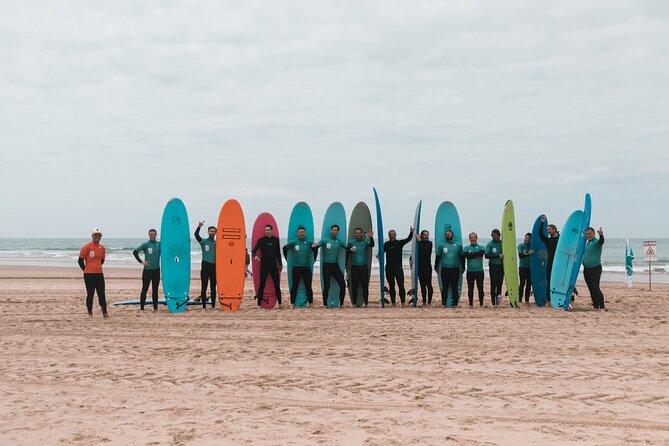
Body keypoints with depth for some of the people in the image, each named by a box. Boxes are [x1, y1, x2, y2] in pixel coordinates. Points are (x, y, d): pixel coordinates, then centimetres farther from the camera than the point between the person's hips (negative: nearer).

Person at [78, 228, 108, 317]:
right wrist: (86, 270, 1)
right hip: (89, 275, -5)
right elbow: (80, 260, -4)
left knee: (102, 294, 4)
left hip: (99, 274, 5)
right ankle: (90, 313, 9)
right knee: (90, 294, 1)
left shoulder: (102, 248, 9)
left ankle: (105, 312, 6)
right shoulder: (87, 247, -8)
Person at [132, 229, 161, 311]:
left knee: (155, 290, 9)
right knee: (144, 289, -3)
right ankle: (141, 308, 1)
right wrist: (141, 261, -10)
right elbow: (135, 252, -6)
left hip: (156, 270, 3)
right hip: (147, 270, -3)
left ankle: (155, 307, 15)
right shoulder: (145, 244, -3)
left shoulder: (159, 244, 6)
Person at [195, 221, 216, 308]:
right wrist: (199, 227, -28)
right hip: (205, 265, -2)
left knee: (213, 287, 6)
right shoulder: (203, 242, 3)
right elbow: (196, 234, -14)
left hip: (214, 266, 2)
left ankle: (213, 305, 11)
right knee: (204, 287, -2)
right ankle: (204, 305, 1)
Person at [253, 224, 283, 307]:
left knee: (277, 284, 2)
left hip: (274, 265, 2)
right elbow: (254, 250, -10)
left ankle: (280, 303, 11)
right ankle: (259, 304, 4)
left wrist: (280, 264, 16)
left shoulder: (276, 239, 7)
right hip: (264, 266, -2)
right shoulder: (261, 240, -2)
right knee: (261, 285, -1)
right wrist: (255, 256, -32)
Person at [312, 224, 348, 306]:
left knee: (343, 285, -2)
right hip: (326, 266, -3)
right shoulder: (325, 240, 0)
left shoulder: (339, 242, 9)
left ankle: (341, 303, 10)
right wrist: (314, 245, -35)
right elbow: (317, 245, -14)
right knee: (326, 286, -4)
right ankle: (325, 304, 8)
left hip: (336, 266, 3)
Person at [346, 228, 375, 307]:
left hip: (364, 267, 0)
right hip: (354, 267, 0)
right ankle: (354, 303, 8)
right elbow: (346, 253, 10)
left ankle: (366, 303, 6)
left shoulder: (365, 241, 2)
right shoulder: (351, 243, 4)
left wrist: (371, 238, -37)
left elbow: (371, 245, -18)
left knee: (365, 285, 1)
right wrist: (346, 265, 8)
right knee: (354, 286, 2)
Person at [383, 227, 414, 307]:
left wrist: (411, 232, -23)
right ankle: (393, 302, 12)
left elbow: (408, 239, -8)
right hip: (389, 268, 2)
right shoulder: (386, 244, 8)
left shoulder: (400, 243, 4)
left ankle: (402, 302, -5)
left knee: (401, 285, -7)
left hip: (398, 267, -2)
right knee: (391, 285, 7)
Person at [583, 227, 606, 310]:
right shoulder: (587, 243, 17)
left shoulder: (596, 242, -9)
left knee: (595, 288, -14)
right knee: (591, 289, 9)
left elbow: (601, 241, -33)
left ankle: (602, 307, -11)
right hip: (586, 269, 8)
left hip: (595, 269, -8)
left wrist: (601, 235, -52)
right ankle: (596, 306, 14)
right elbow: (583, 253, 32)